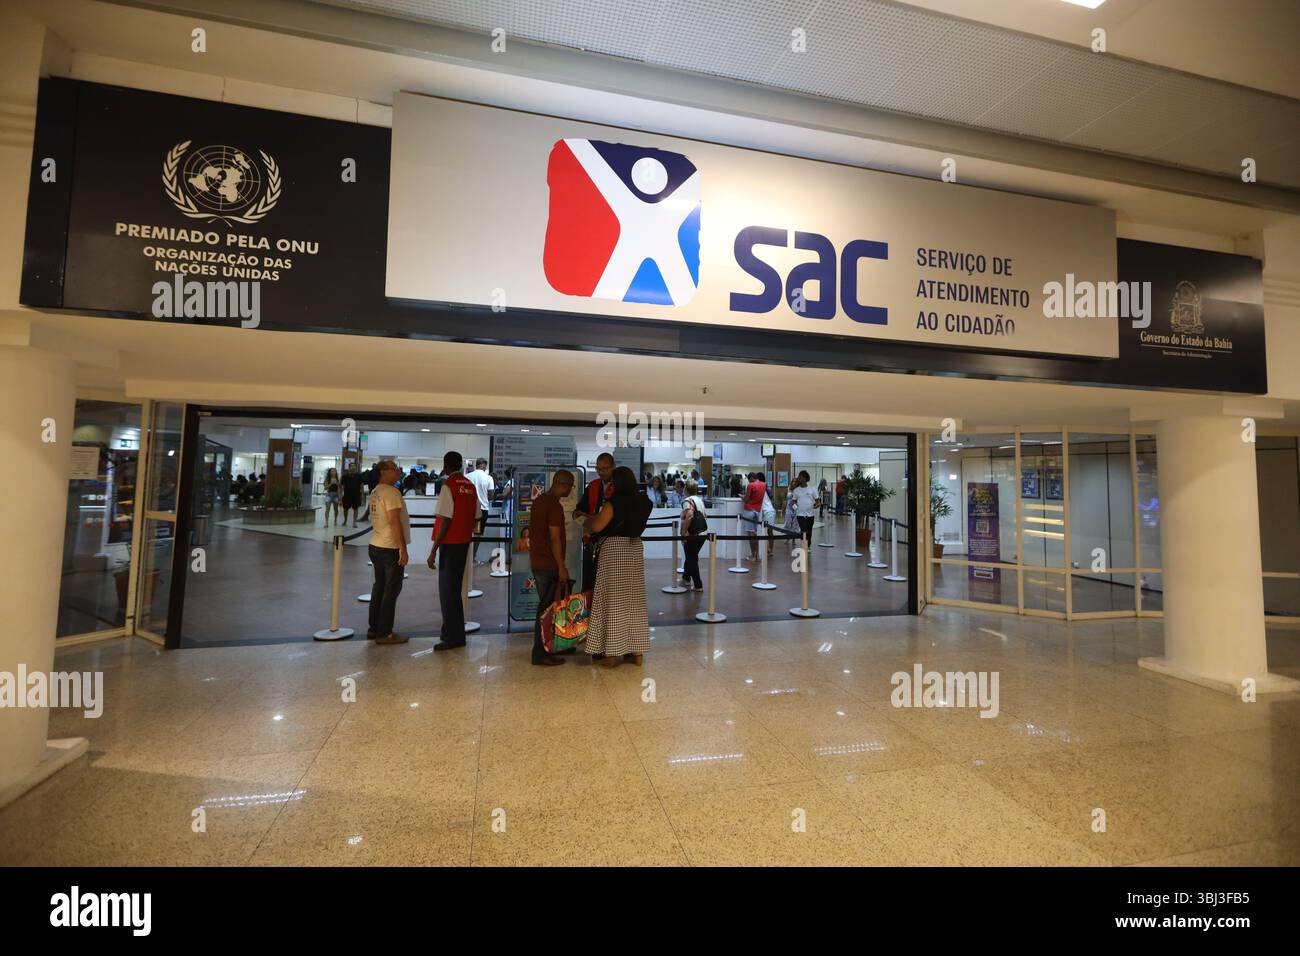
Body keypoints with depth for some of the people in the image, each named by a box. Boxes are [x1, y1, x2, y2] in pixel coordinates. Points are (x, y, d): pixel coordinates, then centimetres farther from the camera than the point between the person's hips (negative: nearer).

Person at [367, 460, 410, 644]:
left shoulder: (375, 492, 12)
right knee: (391, 590, -1)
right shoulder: (391, 492, -16)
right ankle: (384, 633, 4)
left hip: (375, 546, 9)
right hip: (391, 548, -9)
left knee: (379, 587, 16)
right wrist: (403, 549, -20)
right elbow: (394, 522, -22)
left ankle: (374, 628, 24)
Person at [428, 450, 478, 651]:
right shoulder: (471, 486, 8)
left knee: (448, 589, -2)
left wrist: (434, 550, -16)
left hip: (450, 543, -8)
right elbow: (475, 517, 9)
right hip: (464, 542, 8)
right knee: (455, 588, 17)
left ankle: (454, 636, 1)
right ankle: (452, 630, 27)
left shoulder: (448, 486, -13)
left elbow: (445, 520, -18)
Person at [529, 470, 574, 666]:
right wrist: (562, 567, -17)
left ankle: (544, 649, 25)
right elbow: (555, 538, -20)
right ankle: (541, 654, 3)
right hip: (549, 565, -10)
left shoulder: (539, 501, 14)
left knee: (545, 606, 16)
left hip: (537, 563, 10)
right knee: (547, 608, -3)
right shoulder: (555, 505, -16)